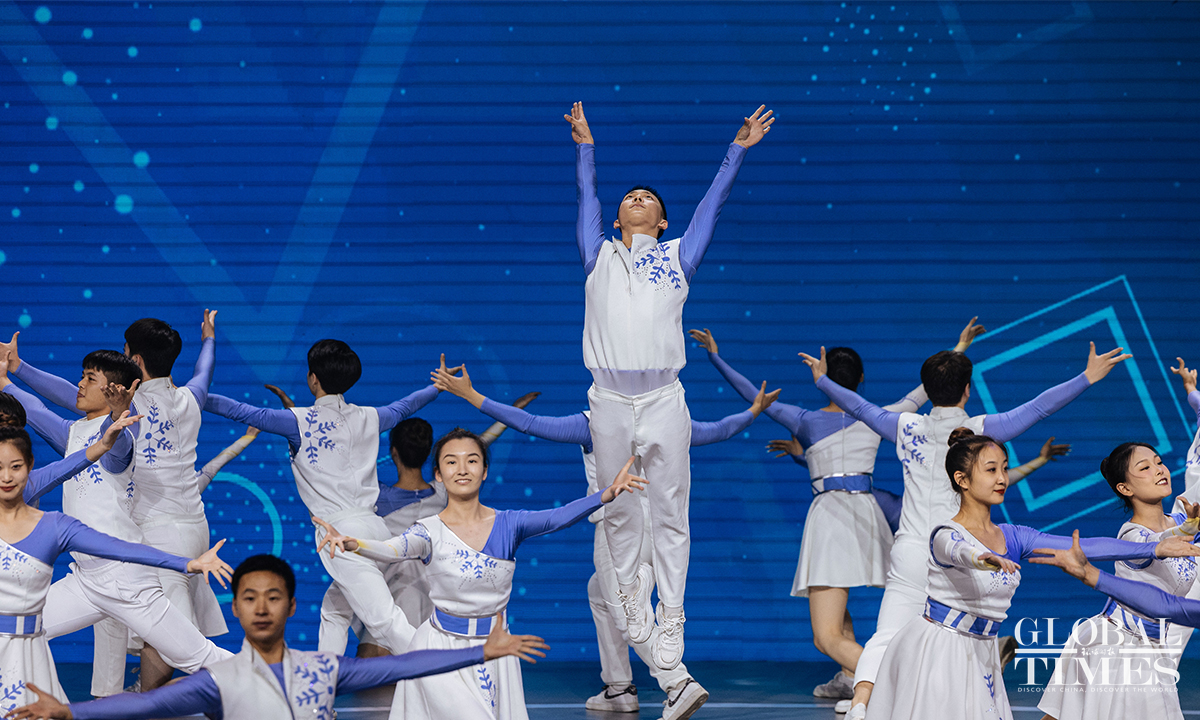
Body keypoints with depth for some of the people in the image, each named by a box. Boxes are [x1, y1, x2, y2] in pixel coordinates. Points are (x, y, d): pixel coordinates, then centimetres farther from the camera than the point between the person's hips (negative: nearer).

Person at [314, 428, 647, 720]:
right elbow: (393, 550, -27)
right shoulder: (430, 532, -9)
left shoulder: (507, 525, -3)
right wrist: (353, 544, -49)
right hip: (443, 650, -3)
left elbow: (556, 518, -18)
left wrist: (606, 495, -35)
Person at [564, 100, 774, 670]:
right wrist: (585, 147, 23)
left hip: (663, 401, -1)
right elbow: (585, 197, 21)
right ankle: (630, 592, 26)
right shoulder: (600, 257, 15)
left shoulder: (677, 257, 14)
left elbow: (711, 203, 17)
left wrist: (739, 149, 18)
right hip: (609, 401, 1)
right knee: (618, 511, 8)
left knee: (669, 512, 0)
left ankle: (671, 618, 4)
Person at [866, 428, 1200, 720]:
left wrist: (1154, 548, -7)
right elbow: (957, 551, -38)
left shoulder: (1011, 538, 6)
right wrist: (983, 559, -63)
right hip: (938, 648, -6)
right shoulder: (946, 534, -13)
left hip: (981, 654, 6)